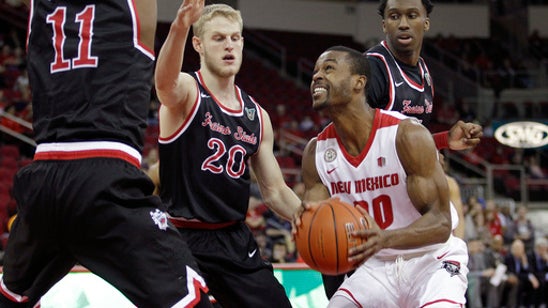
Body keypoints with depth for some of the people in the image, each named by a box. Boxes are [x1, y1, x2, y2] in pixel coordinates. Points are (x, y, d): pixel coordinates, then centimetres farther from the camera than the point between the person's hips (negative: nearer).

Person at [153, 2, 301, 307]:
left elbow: (275, 191, 16)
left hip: (236, 240, 6)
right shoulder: (185, 92, -8)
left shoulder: (258, 116, 10)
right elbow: (165, 80, -35)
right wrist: (179, 28, -55)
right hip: (183, 238, -6)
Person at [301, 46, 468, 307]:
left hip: (431, 260, -5)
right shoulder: (316, 152, -4)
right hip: (376, 266, 6)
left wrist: (385, 239, -41)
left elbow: (441, 222, -22)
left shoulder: (406, 135, -20)